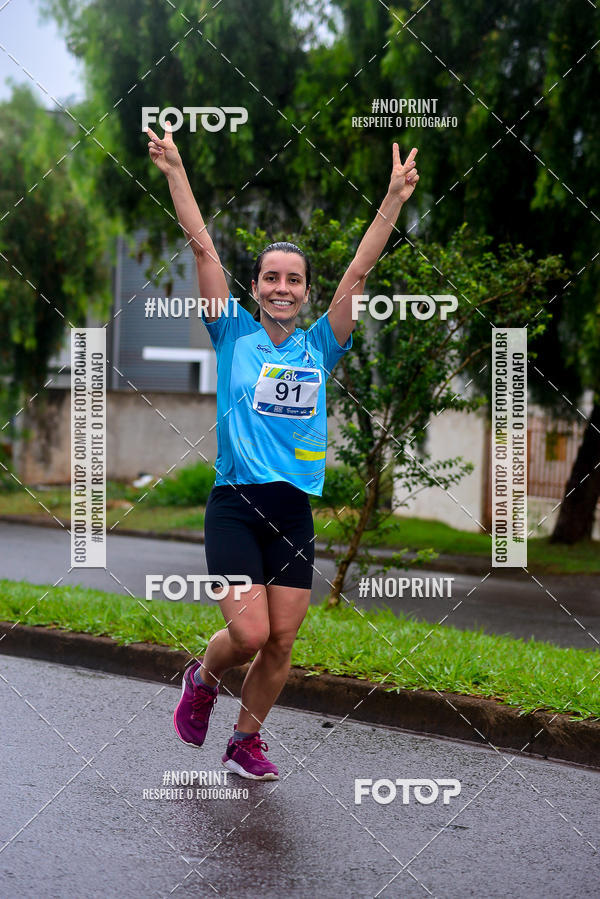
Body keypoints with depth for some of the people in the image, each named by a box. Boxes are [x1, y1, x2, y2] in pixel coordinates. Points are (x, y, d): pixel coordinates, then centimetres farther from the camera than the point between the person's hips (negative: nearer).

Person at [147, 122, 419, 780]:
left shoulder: (319, 347, 9)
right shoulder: (234, 334, 3)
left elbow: (359, 271, 4)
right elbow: (202, 246, -1)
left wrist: (395, 199, 0)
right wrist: (174, 172, -5)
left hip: (296, 509, 3)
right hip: (235, 503, -3)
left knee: (281, 641, 3)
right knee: (249, 633, -13)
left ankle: (246, 740, 23)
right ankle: (201, 678, 21)